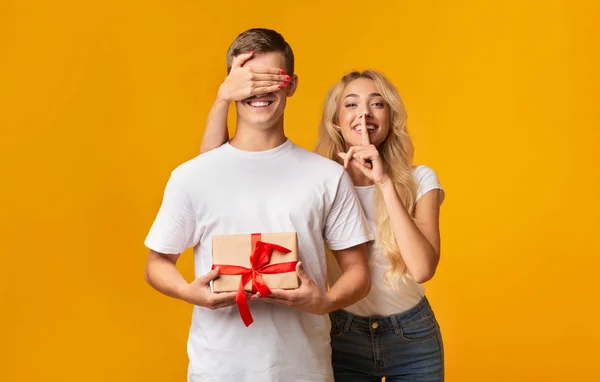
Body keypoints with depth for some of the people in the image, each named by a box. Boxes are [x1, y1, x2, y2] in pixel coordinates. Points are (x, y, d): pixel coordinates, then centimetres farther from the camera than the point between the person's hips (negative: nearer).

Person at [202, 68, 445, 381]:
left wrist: (385, 183, -26)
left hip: (413, 339, 0)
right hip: (344, 336, 0)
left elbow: (422, 269, -24)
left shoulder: (419, 180, -10)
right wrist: (225, 95, -30)